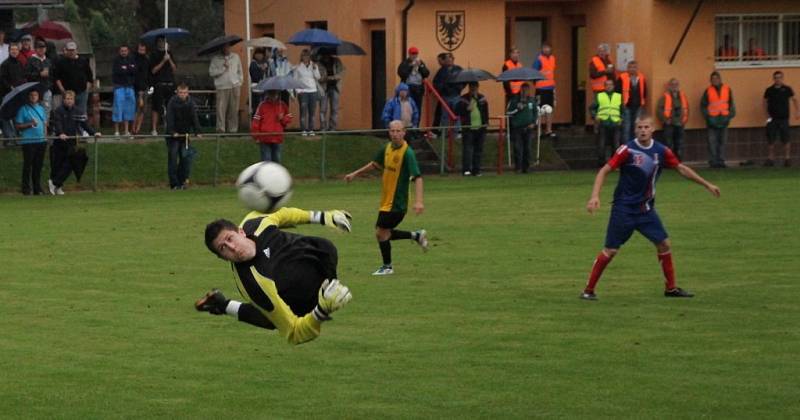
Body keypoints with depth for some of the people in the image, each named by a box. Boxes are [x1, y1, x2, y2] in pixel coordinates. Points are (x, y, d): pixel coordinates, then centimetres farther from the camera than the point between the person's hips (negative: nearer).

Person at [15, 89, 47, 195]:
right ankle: (26, 189, -1)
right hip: (28, 141, -5)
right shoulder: (23, 110, 0)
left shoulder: (41, 109, 16)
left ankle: (37, 189, 15)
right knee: (28, 166, -5)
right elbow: (18, 126, -2)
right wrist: (30, 124, -15)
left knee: (38, 166, 9)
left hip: (41, 141, 5)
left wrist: (45, 136, 9)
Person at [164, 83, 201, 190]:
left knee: (186, 157, -1)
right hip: (173, 134, -4)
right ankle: (174, 184, -6)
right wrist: (172, 132, -28)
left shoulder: (191, 103, -1)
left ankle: (182, 181, 8)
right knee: (173, 157, -8)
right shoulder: (172, 102, -11)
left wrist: (197, 132, -14)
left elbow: (194, 118, -3)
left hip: (185, 134, 4)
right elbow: (170, 118, -16)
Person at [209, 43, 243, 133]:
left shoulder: (236, 57, 14)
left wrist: (239, 84, 10)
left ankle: (233, 129, 8)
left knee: (234, 110, 1)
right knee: (221, 109, -10)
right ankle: (221, 130, -10)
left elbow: (240, 72, 17)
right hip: (222, 87, -3)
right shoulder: (216, 59, 4)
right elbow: (211, 72, -4)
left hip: (234, 86, 3)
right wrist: (223, 68, -10)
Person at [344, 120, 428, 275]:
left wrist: (418, 201, -36)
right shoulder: (388, 148, 3)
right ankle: (416, 236, 27)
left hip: (397, 203, -8)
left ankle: (387, 267, 16)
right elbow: (375, 164, 23)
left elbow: (417, 177, -25)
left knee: (381, 232, -3)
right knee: (384, 233, 13)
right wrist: (355, 174, 26)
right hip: (386, 201, 8)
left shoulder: (407, 153, -20)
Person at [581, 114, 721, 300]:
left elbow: (681, 168, 12)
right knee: (610, 250, -6)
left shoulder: (661, 151, -1)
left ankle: (671, 288, 16)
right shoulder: (627, 150, -15)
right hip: (623, 209, -5)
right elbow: (604, 171, -16)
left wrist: (707, 184, 16)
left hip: (646, 209, 5)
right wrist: (595, 196, -28)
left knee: (664, 244, 2)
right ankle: (588, 290, 5)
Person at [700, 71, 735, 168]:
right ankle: (713, 161, -3)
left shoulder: (727, 89, 6)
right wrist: (707, 116, -7)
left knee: (722, 142, 5)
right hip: (713, 119, -2)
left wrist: (731, 114, 0)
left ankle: (721, 161, 10)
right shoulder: (708, 91, 0)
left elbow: (731, 104, 11)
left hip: (724, 119, 2)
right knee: (712, 142, -6)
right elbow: (703, 105, 3)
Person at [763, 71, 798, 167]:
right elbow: (765, 102, 11)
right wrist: (767, 114, -1)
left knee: (785, 140, -3)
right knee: (771, 140, 1)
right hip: (772, 119, 1)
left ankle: (787, 158, 3)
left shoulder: (787, 89, 2)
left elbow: (794, 99, 10)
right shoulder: (769, 90, 5)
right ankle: (770, 158, 8)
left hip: (784, 118, -1)